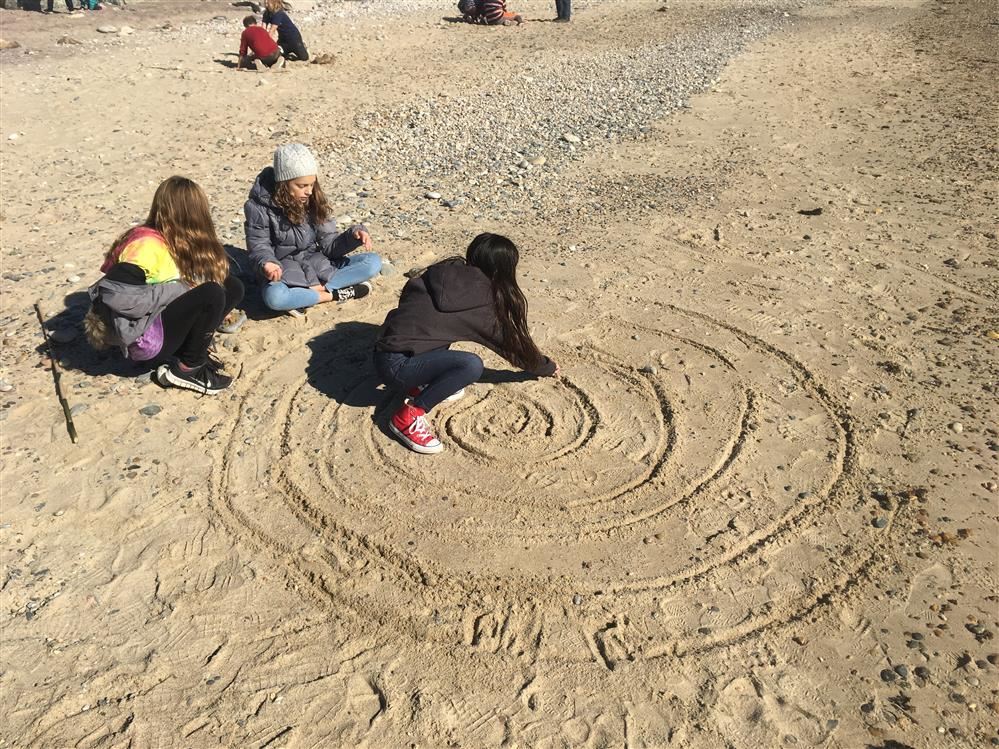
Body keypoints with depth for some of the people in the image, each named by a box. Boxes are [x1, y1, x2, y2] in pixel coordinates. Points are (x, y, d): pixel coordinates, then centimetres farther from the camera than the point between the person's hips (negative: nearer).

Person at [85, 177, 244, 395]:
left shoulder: (175, 240, 5)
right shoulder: (147, 245, -22)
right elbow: (115, 298, -30)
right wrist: (177, 288, -24)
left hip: (161, 318, 9)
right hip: (144, 337, -9)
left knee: (232, 286, 4)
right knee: (212, 293, -26)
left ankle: (190, 349, 0)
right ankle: (186, 369, -9)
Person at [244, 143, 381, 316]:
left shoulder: (313, 201, -3)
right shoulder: (260, 206, -14)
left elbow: (328, 243, -3)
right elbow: (259, 246, -10)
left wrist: (353, 235, -22)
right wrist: (267, 264, -34)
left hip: (318, 265, 4)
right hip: (284, 272, -4)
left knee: (373, 262, -12)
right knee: (274, 296, -41)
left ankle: (317, 288, -23)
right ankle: (336, 294, -22)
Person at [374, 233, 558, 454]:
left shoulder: (445, 272, 8)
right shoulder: (482, 304, -6)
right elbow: (511, 341, 8)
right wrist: (547, 367, 26)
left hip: (384, 349, 8)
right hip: (395, 366, -8)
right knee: (472, 366, -20)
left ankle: (422, 385, 17)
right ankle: (409, 416, -10)